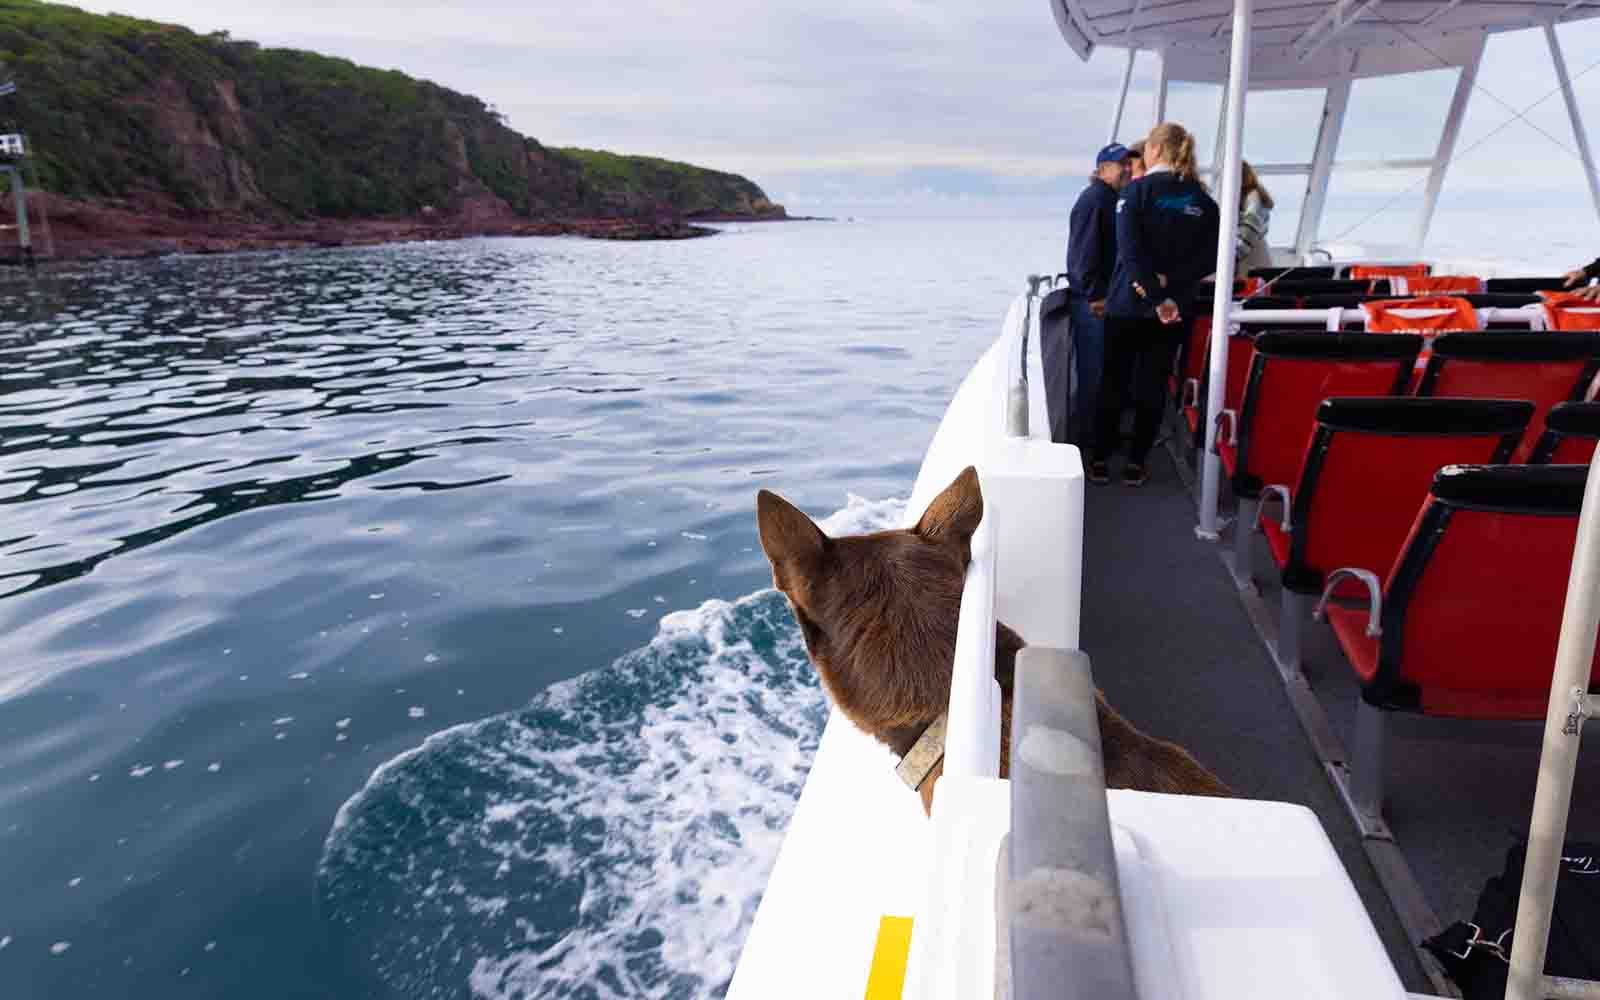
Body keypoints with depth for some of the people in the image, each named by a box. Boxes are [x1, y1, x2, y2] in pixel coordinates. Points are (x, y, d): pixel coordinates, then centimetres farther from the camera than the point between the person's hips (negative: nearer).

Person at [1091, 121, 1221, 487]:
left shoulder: (1136, 190, -8)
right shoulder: (1202, 200, 4)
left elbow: (1130, 251, -19)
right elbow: (1208, 257, -4)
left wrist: (1156, 298, -19)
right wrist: (1169, 282, -11)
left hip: (1128, 303, -3)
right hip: (1177, 307, 3)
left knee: (1113, 381, 9)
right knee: (1154, 384, 10)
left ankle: (1100, 461, 14)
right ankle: (1136, 464, 12)